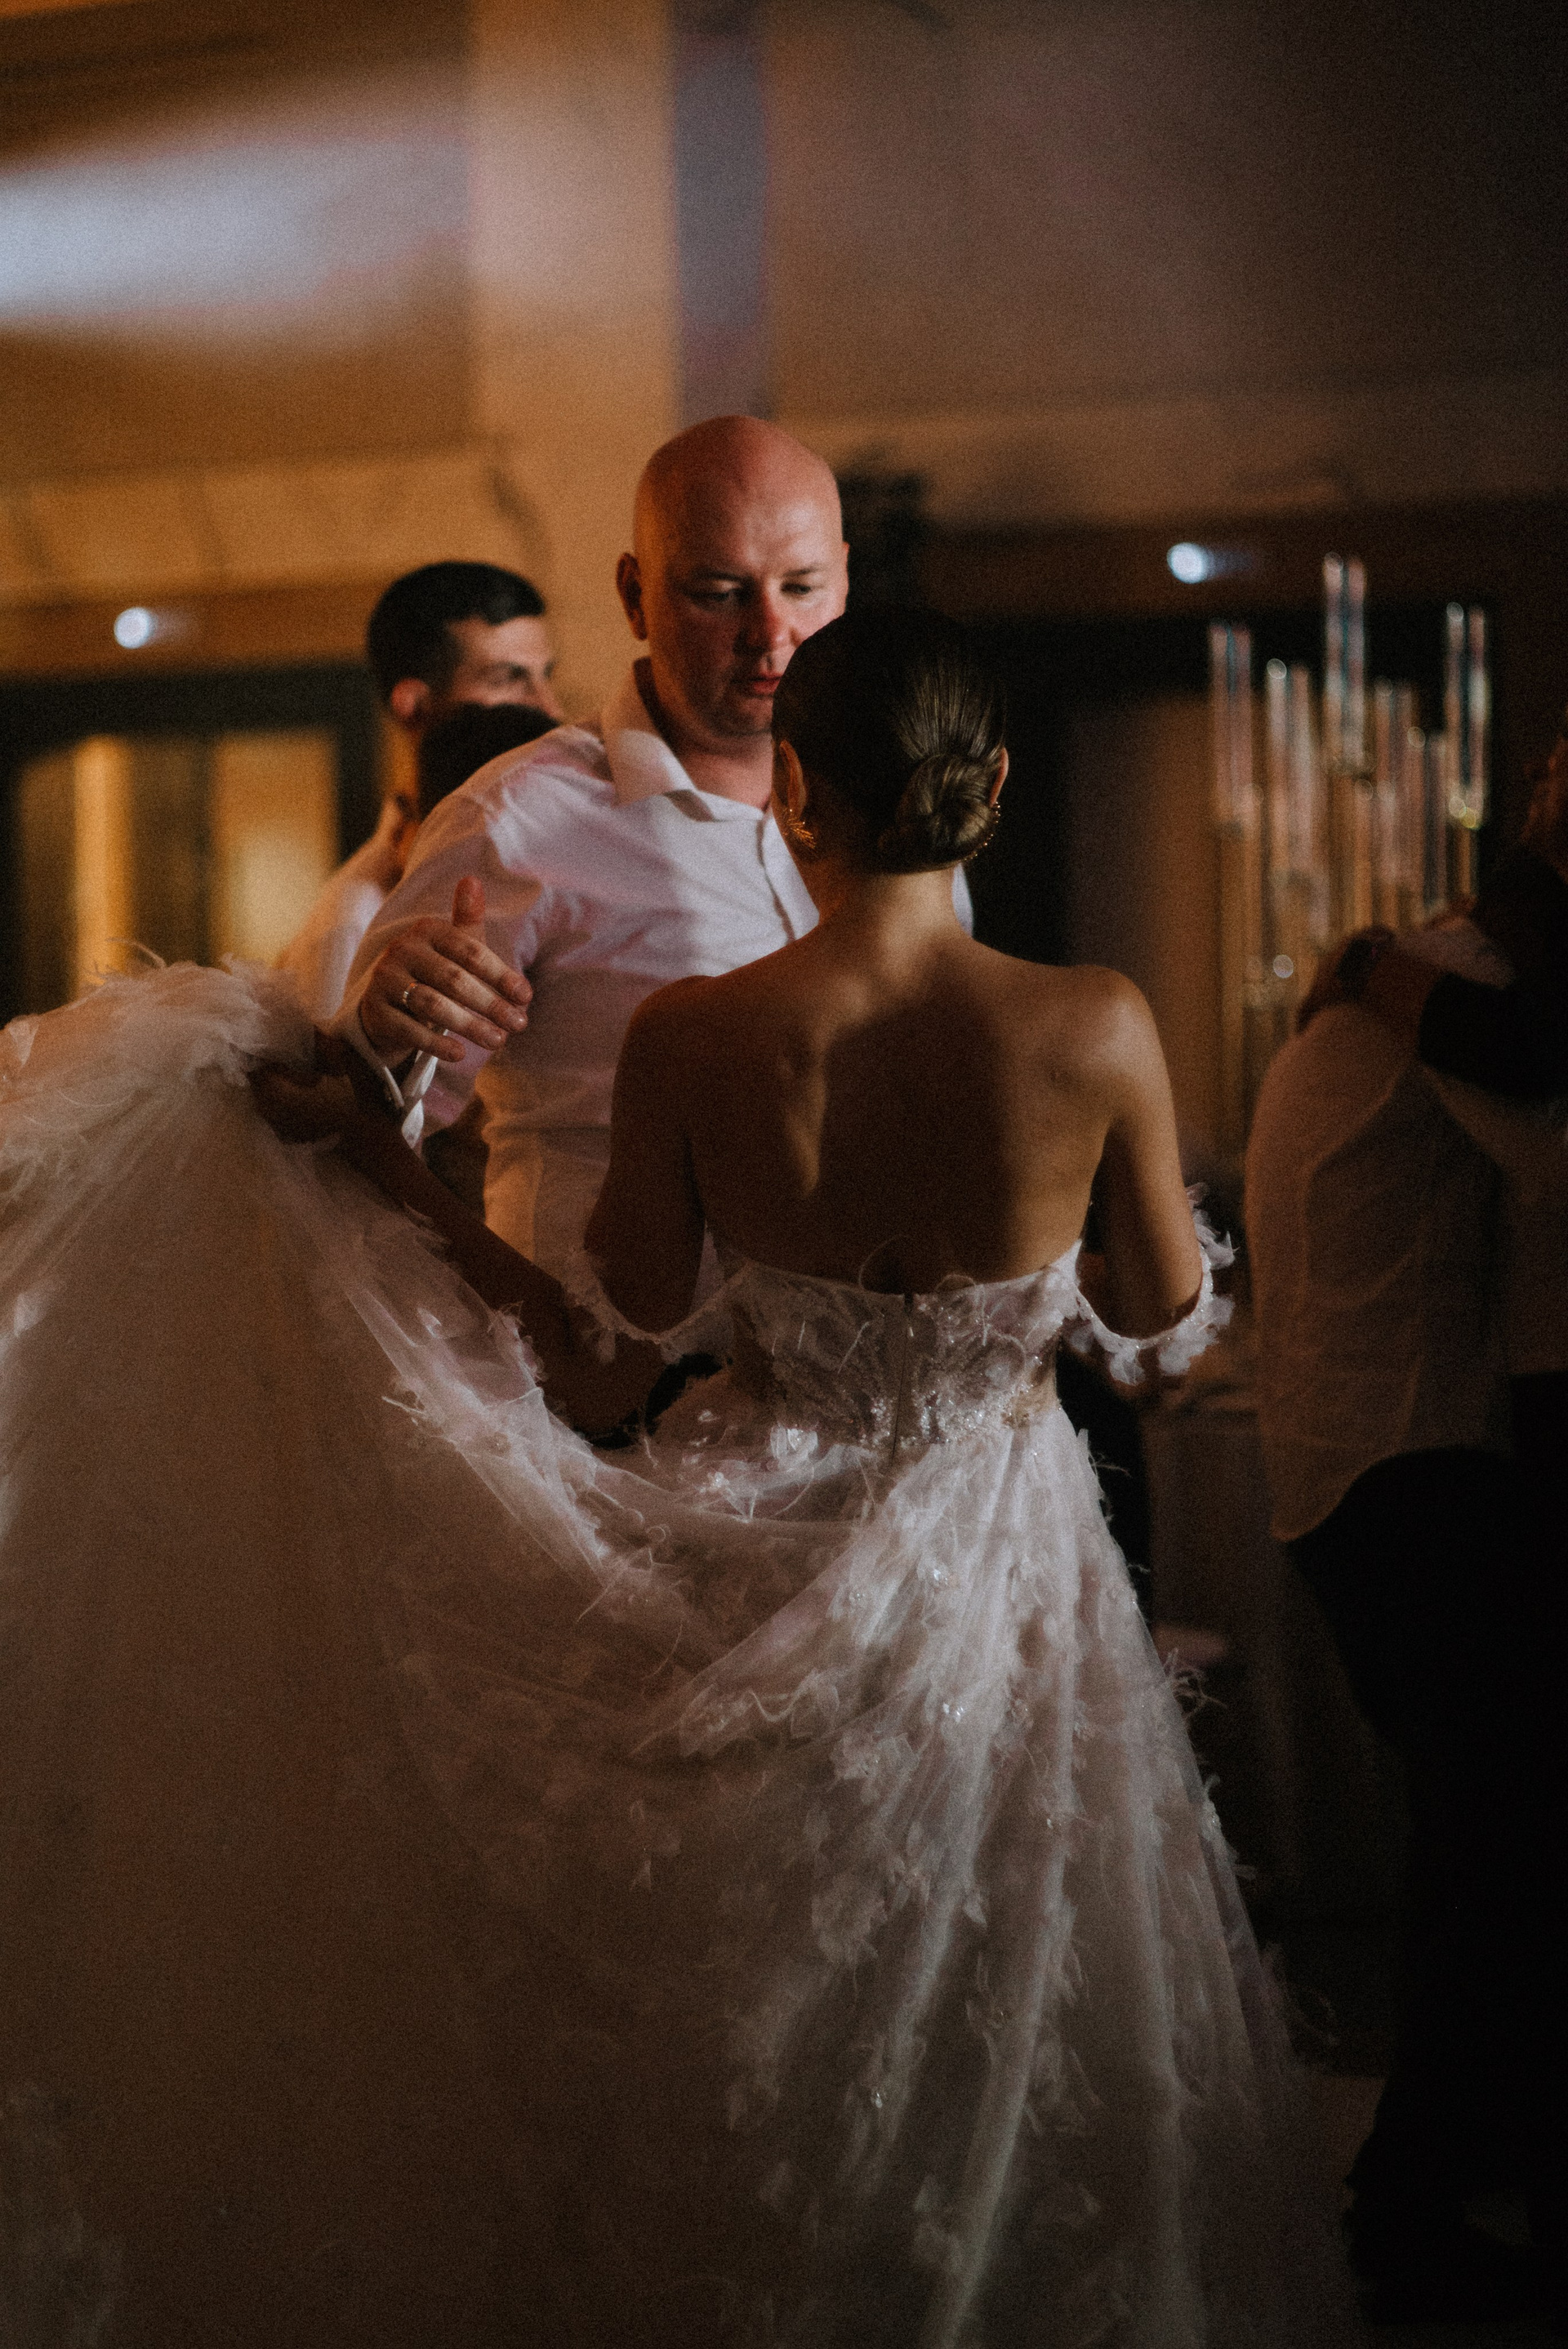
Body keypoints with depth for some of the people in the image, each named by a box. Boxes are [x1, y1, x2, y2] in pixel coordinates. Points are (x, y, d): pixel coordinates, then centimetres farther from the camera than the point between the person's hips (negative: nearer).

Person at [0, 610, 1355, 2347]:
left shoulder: (691, 1041, -16)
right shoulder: (1095, 1033, -17)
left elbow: (598, 1368, -7)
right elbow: (1163, 1328, -1)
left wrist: (388, 1167, 0)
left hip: (760, 1564, 1)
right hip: (998, 1580, -1)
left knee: (734, 2078, 21)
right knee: (1002, 2060, 20)